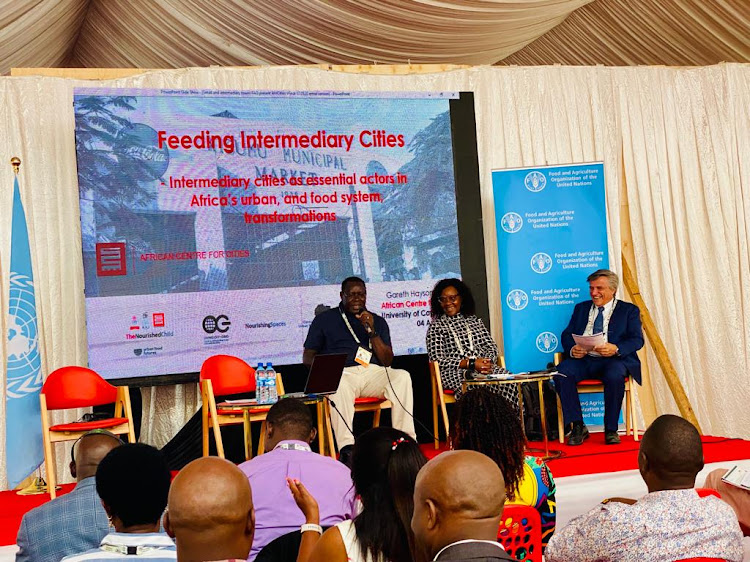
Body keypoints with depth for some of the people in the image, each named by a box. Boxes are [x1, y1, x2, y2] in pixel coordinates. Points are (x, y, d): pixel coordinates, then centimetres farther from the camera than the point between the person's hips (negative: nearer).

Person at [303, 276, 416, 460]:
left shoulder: (378, 321, 22)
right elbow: (307, 357, 12)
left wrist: (372, 331, -1)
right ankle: (346, 448, -46)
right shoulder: (324, 319, 17)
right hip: (341, 374, -2)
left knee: (402, 376, -28)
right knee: (339, 384, -38)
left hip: (373, 372, 2)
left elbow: (387, 361, 12)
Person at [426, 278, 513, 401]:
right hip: (454, 372, -4)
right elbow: (437, 360, -1)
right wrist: (470, 363, -11)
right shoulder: (435, 327, 10)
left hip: (485, 368, 4)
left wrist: (487, 362, -6)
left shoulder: (475, 320, 24)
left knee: (512, 383, -28)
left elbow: (492, 347, 19)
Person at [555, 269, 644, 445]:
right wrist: (572, 349, -10)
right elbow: (566, 335, 15)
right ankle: (578, 427, -19)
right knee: (561, 372, -28)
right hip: (583, 359, 3)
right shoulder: (581, 308, 24)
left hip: (613, 360, -3)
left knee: (614, 375, -37)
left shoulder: (629, 310, 13)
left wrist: (615, 349, -21)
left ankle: (611, 429, -19)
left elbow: (637, 340, 0)